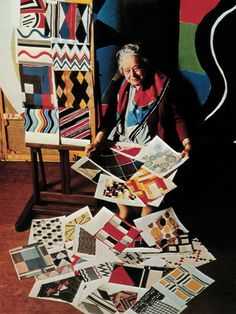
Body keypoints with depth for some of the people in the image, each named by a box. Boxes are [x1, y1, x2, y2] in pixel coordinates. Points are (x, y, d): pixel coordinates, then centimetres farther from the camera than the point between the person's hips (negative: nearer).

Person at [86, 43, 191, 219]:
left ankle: (146, 214, 9)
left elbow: (177, 118, -3)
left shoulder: (162, 85, -5)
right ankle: (123, 212, 13)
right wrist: (98, 141, -8)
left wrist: (186, 143, -16)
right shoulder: (122, 87, 7)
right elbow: (111, 116, 4)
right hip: (123, 143, 4)